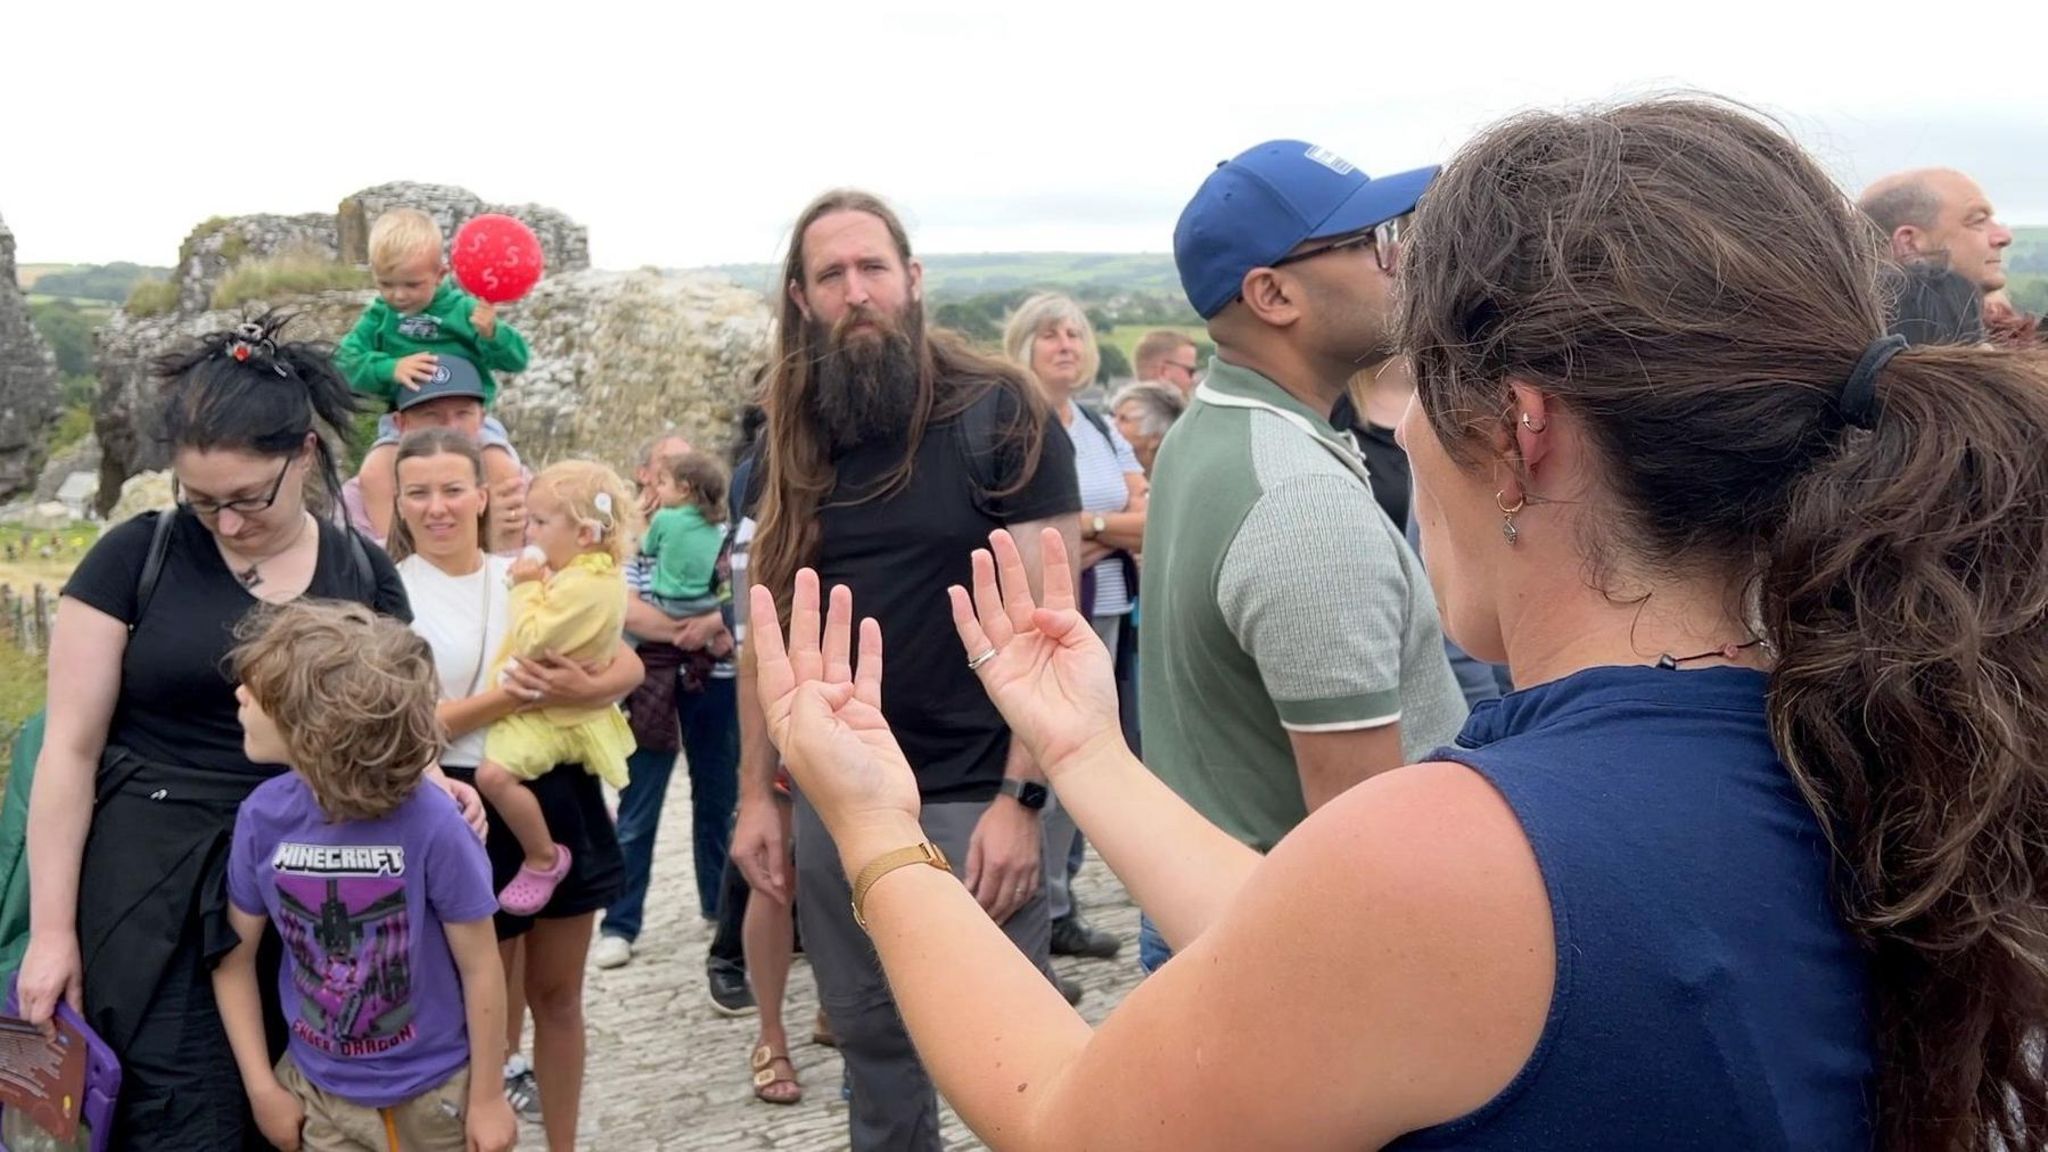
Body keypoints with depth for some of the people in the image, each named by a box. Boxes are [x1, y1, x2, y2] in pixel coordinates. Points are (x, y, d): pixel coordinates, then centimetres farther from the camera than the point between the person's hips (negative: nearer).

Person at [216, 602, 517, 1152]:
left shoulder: (430, 824, -24)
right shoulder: (264, 816, -14)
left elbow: (480, 968, -13)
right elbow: (234, 957, 0)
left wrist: (487, 1097, -6)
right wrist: (262, 1087, 1)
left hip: (432, 1096, -3)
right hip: (316, 1093, 3)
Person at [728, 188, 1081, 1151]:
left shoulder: (1000, 414, -7)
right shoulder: (790, 439, 6)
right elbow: (767, 624, 11)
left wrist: (1020, 798, -17)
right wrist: (756, 793, 6)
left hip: (971, 795, -4)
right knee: (870, 1038, 16)